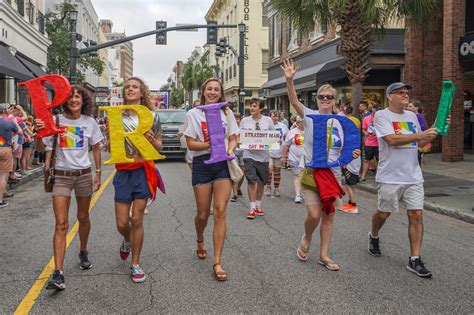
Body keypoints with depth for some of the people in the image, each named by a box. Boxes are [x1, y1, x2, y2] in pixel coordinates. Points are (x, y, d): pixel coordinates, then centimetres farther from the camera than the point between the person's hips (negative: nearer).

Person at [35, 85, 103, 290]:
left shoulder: (90, 122, 0)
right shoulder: (56, 120, -4)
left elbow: (96, 149, 9)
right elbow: (41, 147, -2)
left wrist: (98, 173, 5)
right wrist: (39, 132, -22)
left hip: (84, 174, 2)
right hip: (61, 175, -1)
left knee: (83, 218, 16)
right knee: (61, 224, -8)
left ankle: (83, 253, 41)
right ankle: (58, 273, -12)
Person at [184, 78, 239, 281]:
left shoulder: (227, 113, 9)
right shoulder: (193, 114, 2)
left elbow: (233, 138, 11)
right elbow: (191, 144, -3)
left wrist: (230, 149, -11)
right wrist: (208, 144, -20)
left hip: (223, 163, 1)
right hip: (202, 163, -1)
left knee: (220, 212, -8)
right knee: (203, 214, 5)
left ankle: (217, 263, -4)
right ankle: (200, 240, 41)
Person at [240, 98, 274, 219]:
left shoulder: (268, 120, 2)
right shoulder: (245, 121, 1)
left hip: (263, 155, 2)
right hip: (249, 155, -1)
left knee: (261, 181, 11)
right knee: (251, 180, -9)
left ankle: (258, 206, 28)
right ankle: (252, 208, 0)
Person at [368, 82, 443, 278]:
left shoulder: (412, 116, 14)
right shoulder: (382, 115, -6)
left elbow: (420, 143, 20)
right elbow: (392, 139, -20)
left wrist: (435, 132, 4)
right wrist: (421, 134, -22)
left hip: (413, 176, 5)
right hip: (390, 177, -5)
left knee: (416, 215, -2)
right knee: (383, 213, 9)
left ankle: (414, 260, 3)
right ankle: (374, 236, 41)